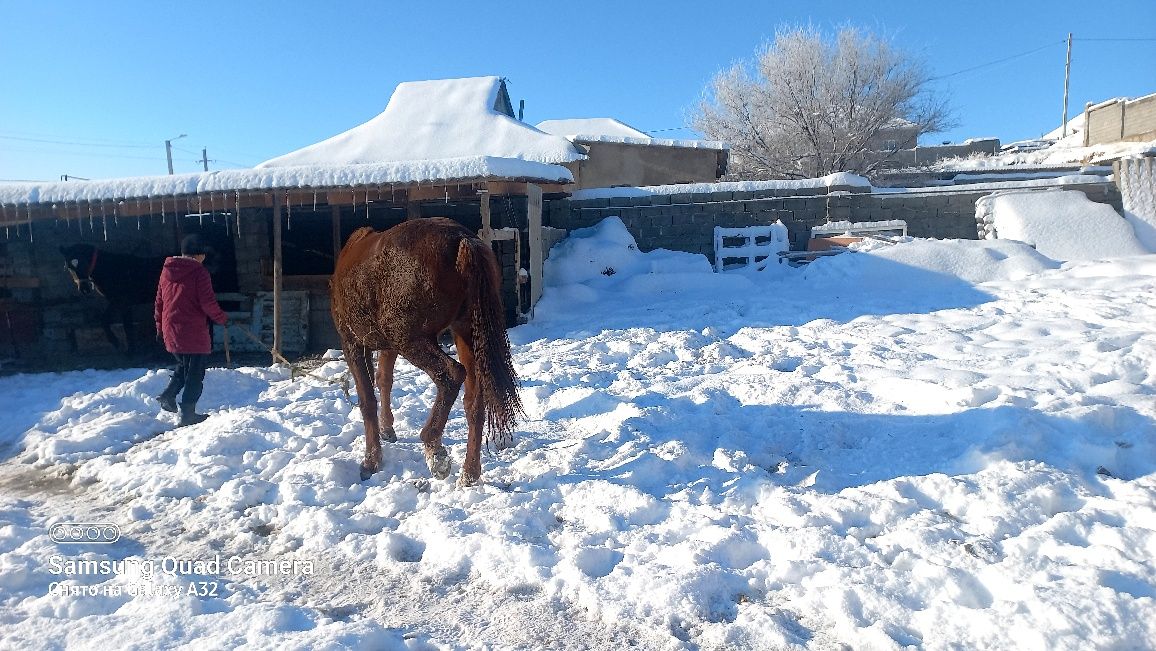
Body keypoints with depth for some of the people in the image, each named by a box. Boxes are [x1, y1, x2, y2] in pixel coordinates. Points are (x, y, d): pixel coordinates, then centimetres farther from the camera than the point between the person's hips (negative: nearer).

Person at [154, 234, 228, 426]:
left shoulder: (167, 270, 9)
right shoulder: (199, 272, -12)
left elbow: (159, 300, 16)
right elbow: (208, 303, -16)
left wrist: (159, 324, 25)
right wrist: (223, 318, 0)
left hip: (171, 331, 7)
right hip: (193, 332, -7)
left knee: (183, 365, 27)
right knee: (195, 373, 4)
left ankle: (168, 395, 10)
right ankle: (188, 414, 7)